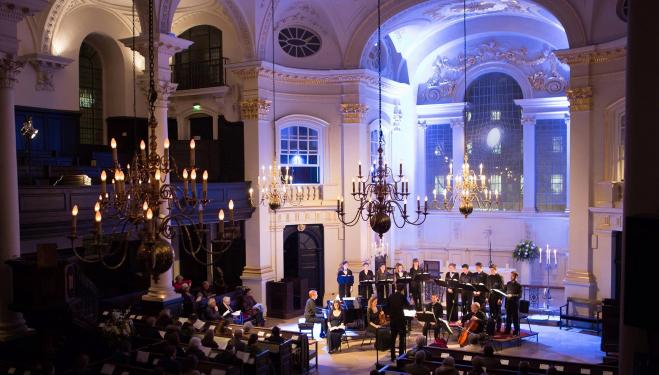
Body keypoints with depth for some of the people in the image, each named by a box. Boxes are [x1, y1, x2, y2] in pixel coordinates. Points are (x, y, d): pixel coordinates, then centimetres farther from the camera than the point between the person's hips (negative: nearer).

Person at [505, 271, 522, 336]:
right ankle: (507, 330, 20)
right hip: (508, 303, 5)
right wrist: (506, 294, 2)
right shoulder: (508, 283, 10)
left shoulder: (518, 285, -6)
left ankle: (516, 331, 10)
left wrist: (512, 295, -21)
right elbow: (505, 291, 21)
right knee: (508, 317, 10)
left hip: (515, 303, -5)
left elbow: (520, 295, -12)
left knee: (515, 317, 1)